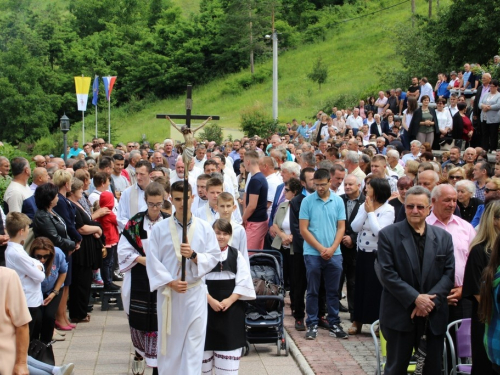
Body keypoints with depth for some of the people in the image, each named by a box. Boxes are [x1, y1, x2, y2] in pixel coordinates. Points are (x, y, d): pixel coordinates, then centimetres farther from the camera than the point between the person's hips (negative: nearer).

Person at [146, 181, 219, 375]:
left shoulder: (204, 228, 0)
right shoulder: (160, 228, -3)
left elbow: (214, 257, -2)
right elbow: (152, 260, -5)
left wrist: (194, 255, -20)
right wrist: (170, 282, -15)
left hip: (195, 291, 0)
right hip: (168, 292, 0)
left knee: (193, 341, -1)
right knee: (168, 339, 9)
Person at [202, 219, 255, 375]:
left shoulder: (236, 255, 4)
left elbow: (243, 281, 0)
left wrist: (230, 300, -11)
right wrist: (211, 300, -15)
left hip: (232, 306, 1)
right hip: (207, 306, -1)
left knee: (229, 342, 0)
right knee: (206, 341, 4)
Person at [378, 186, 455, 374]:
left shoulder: (444, 237, 8)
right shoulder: (388, 235, -3)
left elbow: (449, 273, 4)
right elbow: (387, 274, -9)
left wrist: (431, 299, -12)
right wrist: (415, 298, -16)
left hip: (434, 315, 3)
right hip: (401, 314, -3)